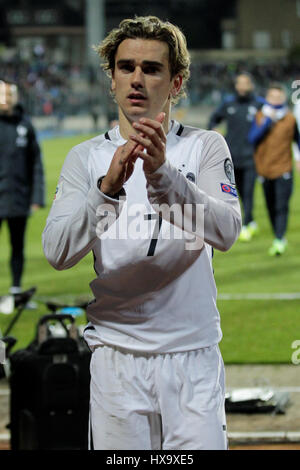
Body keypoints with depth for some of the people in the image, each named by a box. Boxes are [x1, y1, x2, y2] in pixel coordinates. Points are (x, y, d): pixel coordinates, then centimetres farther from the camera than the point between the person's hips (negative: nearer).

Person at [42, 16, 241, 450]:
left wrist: (162, 175, -32)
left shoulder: (206, 147, 3)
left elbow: (226, 232, -16)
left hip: (193, 355, -1)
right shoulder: (86, 157, 5)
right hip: (115, 359, 1)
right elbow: (57, 251, -10)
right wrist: (109, 187, -27)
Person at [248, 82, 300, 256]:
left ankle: (279, 240, -16)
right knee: (271, 207, 10)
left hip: (284, 169, -3)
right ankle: (279, 237, 23)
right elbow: (253, 138, -10)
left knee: (282, 206, -12)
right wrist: (268, 121, -16)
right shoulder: (260, 116, 2)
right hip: (265, 168, 3)